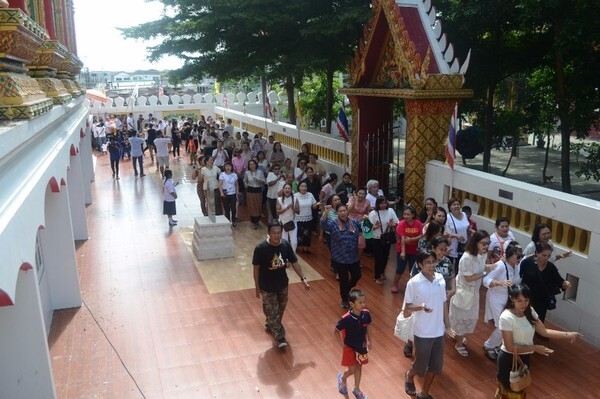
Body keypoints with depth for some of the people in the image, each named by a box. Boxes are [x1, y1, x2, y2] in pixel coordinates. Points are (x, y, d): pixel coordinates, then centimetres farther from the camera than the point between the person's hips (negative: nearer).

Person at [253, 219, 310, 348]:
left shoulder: (286, 245, -12)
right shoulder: (260, 248, -24)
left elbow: (295, 263, -2)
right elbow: (256, 268, -13)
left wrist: (303, 278, -9)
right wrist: (257, 287, -7)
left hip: (282, 284, 5)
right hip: (267, 287, -5)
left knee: (280, 310, 22)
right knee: (272, 312, 3)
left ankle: (270, 326, 50)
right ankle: (280, 337, 21)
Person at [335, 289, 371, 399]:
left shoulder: (366, 314, -17)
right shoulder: (346, 319, -30)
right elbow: (337, 331, -16)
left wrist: (369, 340, 4)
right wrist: (342, 344, -12)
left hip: (362, 346, 4)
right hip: (350, 347, -4)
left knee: (359, 367, 19)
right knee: (352, 370, 8)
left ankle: (357, 389, 41)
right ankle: (342, 378, 42)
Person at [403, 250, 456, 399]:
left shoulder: (440, 279, -2)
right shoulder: (413, 283, -18)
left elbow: (443, 303, 8)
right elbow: (407, 308, -13)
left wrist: (447, 326, 10)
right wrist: (421, 307, -32)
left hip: (439, 331, 5)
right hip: (423, 332, -5)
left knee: (435, 366, 14)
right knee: (421, 365, 11)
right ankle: (409, 376, 45)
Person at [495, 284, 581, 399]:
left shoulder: (529, 312, -5)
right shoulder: (506, 317, -28)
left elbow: (544, 331, 1)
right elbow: (510, 347, -24)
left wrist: (568, 335, -8)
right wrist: (534, 348, -22)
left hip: (524, 358, 7)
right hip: (509, 360, -7)